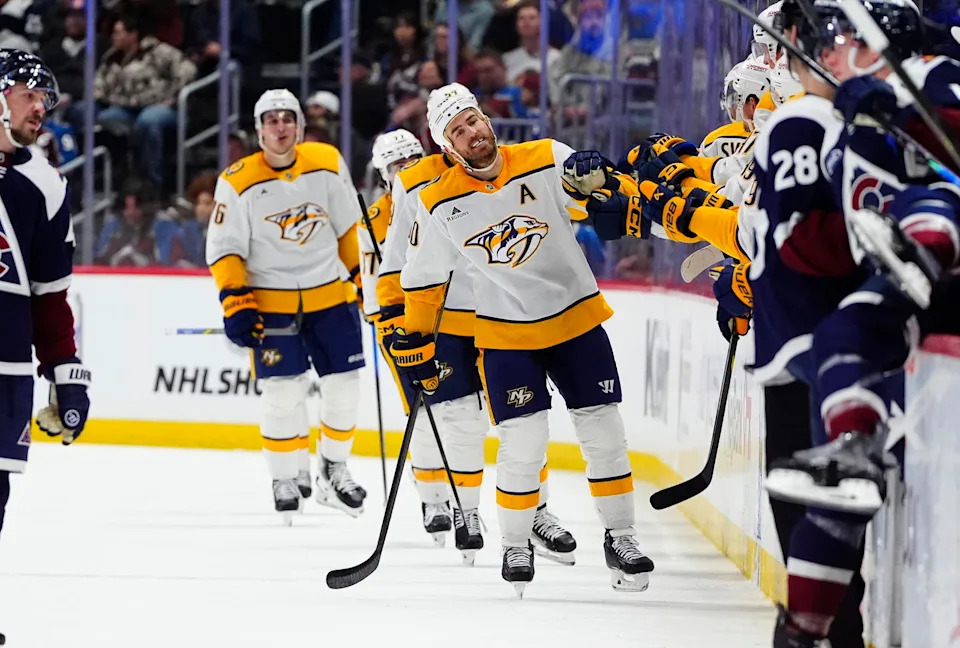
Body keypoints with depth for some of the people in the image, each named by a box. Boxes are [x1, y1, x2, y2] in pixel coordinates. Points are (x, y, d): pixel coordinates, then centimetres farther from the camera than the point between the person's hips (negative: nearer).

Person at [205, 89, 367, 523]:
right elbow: (224, 251, -7)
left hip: (330, 295, 3)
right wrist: (235, 303, -16)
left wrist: (364, 275, 12)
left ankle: (334, 471, 22)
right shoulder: (238, 182, -11)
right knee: (283, 392, -8)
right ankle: (288, 478, 9)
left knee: (342, 386, 4)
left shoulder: (328, 164, -3)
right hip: (272, 303, -3)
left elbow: (349, 227, 10)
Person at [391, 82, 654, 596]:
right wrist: (415, 342, 6)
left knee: (604, 433, 3)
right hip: (505, 335, -1)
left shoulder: (549, 161, -11)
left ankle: (620, 539, 18)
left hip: (576, 317, 1)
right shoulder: (440, 205, -6)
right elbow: (424, 278, 5)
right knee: (523, 442, -10)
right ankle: (515, 547, 9)